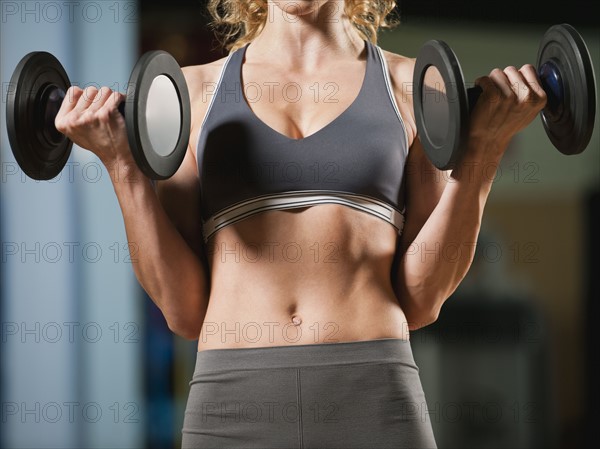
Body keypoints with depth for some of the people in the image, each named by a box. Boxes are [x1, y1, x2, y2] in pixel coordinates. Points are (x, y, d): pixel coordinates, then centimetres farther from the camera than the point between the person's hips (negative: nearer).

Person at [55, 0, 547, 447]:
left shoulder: (412, 88, 10)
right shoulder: (194, 93, 12)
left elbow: (419, 302, 4)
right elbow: (185, 309, 5)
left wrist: (484, 150, -3)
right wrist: (121, 161, -2)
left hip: (374, 397, 0)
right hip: (233, 402, 1)